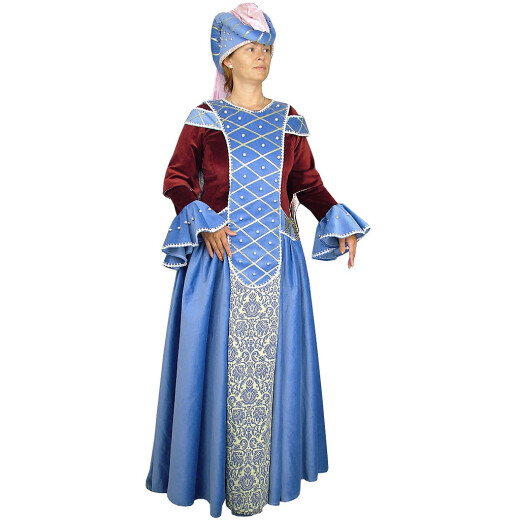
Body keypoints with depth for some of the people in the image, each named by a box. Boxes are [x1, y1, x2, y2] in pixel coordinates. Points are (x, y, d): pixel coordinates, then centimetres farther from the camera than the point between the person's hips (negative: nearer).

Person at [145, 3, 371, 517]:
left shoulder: (288, 121, 10)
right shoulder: (203, 118, 4)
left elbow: (309, 183, 10)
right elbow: (177, 180, 2)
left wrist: (338, 222, -6)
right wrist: (204, 224, -14)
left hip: (277, 258, 2)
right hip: (219, 257, -2)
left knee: (270, 359, 8)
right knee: (222, 358, 4)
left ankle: (269, 468, 28)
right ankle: (218, 466, 24)